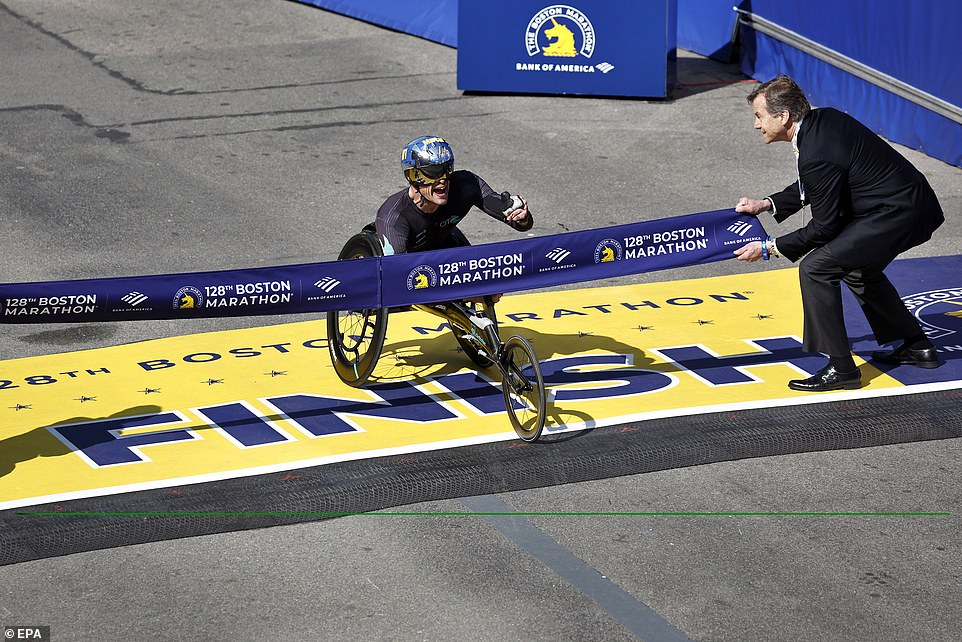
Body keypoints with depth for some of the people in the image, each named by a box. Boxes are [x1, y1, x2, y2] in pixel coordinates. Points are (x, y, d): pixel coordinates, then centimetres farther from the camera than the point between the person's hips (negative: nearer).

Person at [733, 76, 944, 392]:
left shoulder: (817, 155, -24)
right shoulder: (823, 119, 5)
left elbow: (824, 227, -15)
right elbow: (812, 188, 20)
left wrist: (768, 248, -7)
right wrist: (766, 204, 12)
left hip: (897, 216, -11)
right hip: (916, 204, 11)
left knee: (816, 267, -12)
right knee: (857, 266, 30)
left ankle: (841, 369, -6)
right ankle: (917, 347, 40)